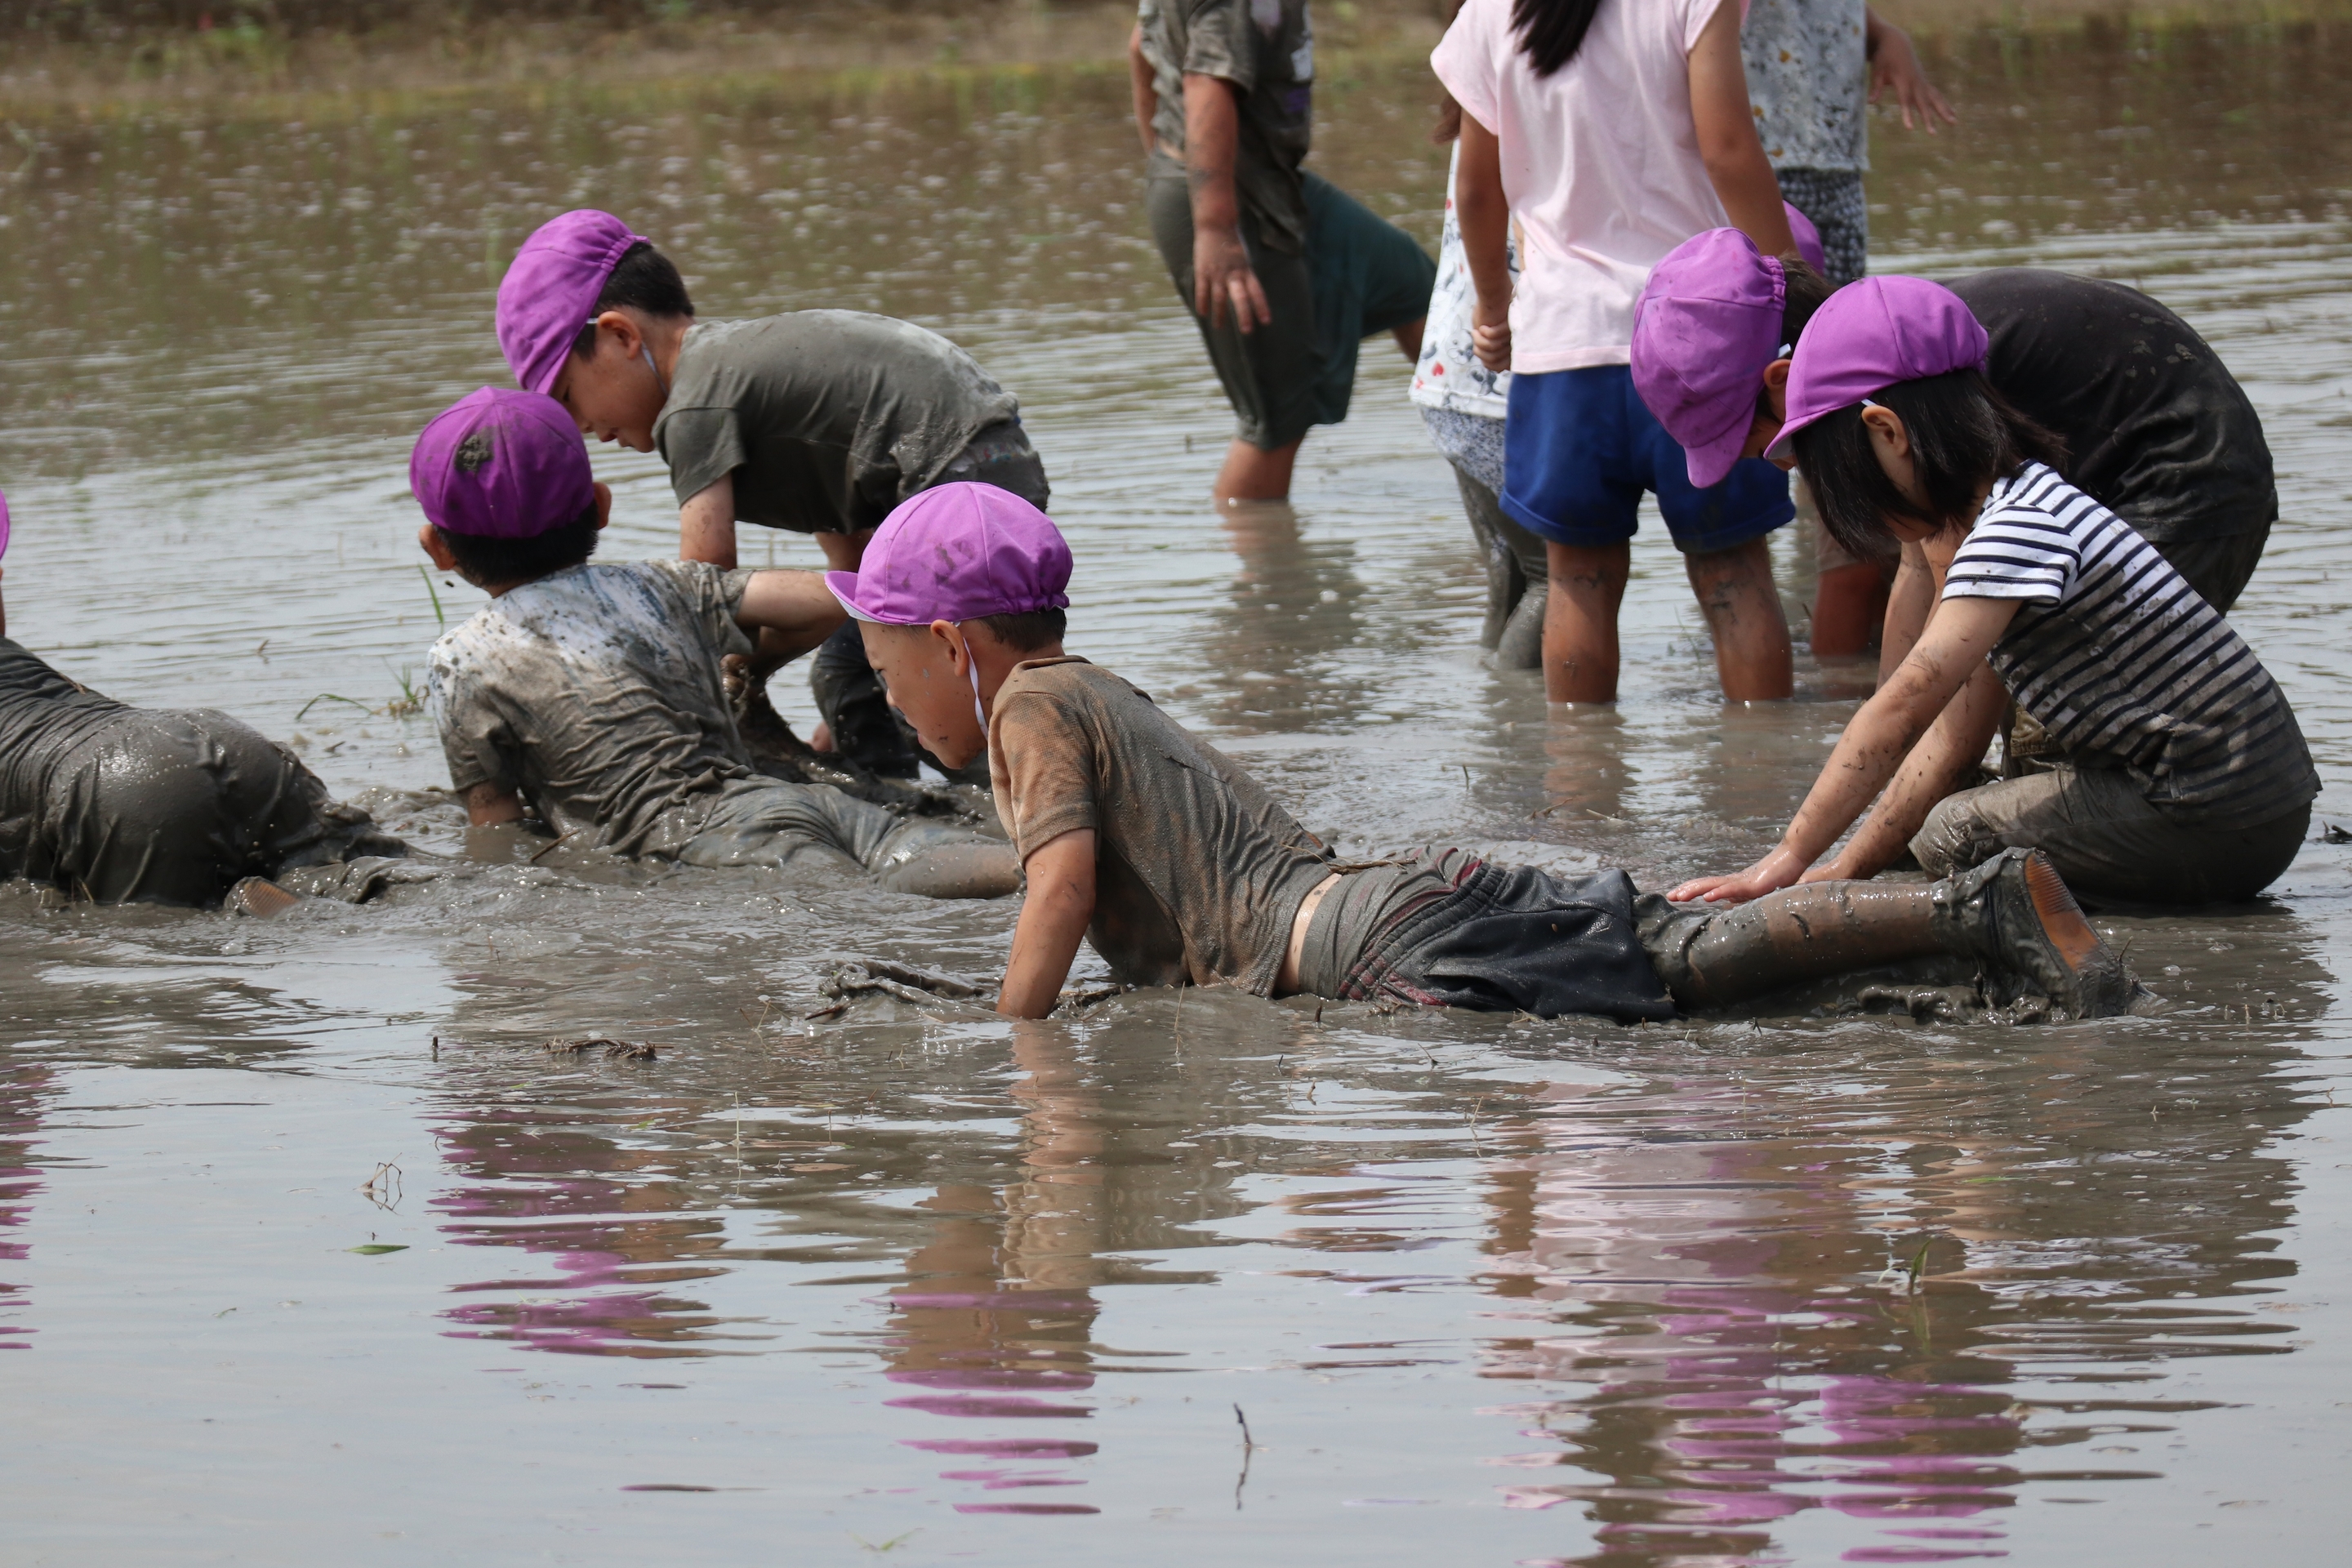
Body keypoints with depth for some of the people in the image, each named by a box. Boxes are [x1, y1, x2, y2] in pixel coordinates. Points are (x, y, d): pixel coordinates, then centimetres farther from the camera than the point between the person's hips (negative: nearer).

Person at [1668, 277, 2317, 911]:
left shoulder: (2019, 528, -18)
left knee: (1953, 832, -5)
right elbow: (1952, 738, 13)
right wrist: (1847, 870, 8)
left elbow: (1903, 708, -25)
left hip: (2216, 824, -9)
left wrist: (1788, 861, -25)